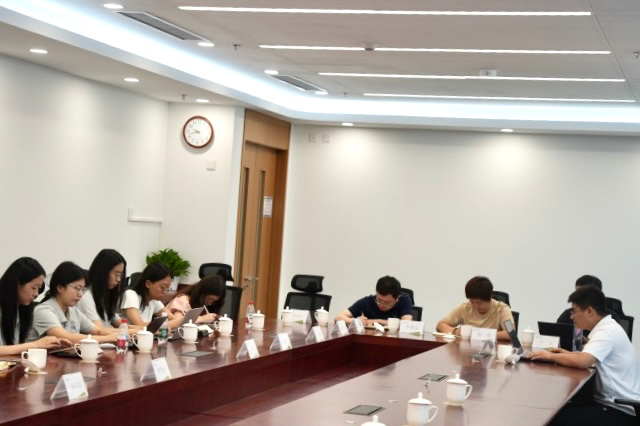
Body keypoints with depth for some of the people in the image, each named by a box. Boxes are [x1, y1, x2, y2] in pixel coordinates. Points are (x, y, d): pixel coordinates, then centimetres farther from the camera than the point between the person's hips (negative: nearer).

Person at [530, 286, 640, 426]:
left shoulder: (607, 332, -18)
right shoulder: (607, 327, 11)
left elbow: (582, 362, -31)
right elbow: (590, 356, 27)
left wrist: (551, 356, -15)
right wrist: (569, 354, 10)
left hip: (621, 411, -9)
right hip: (611, 401, 9)